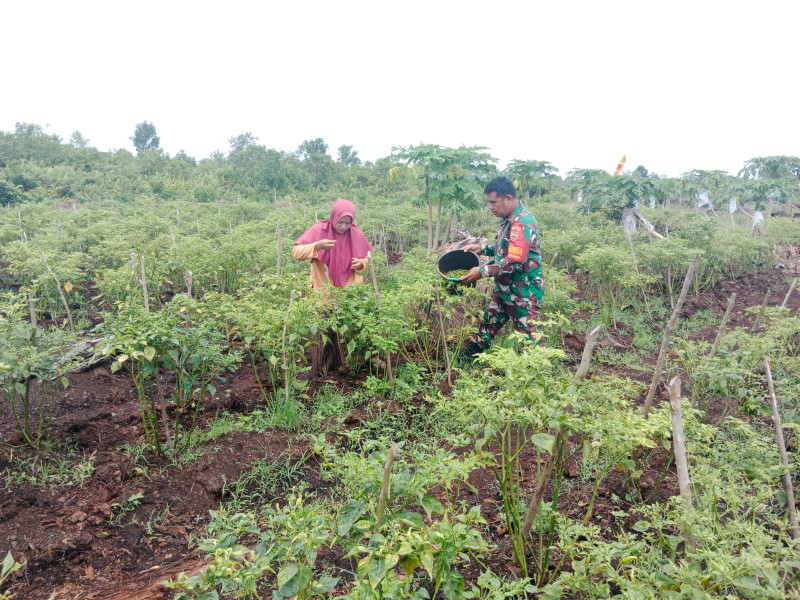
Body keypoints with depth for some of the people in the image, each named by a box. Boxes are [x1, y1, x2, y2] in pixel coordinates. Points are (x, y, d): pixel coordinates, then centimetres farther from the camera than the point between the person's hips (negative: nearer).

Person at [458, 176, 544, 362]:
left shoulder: (522, 222, -23)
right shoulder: (509, 219, 7)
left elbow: (514, 261, -28)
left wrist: (483, 272, -23)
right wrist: (482, 248, 7)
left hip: (523, 291, -10)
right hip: (505, 288, 10)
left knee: (528, 334, 1)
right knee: (489, 323, 21)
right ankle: (468, 356, 36)